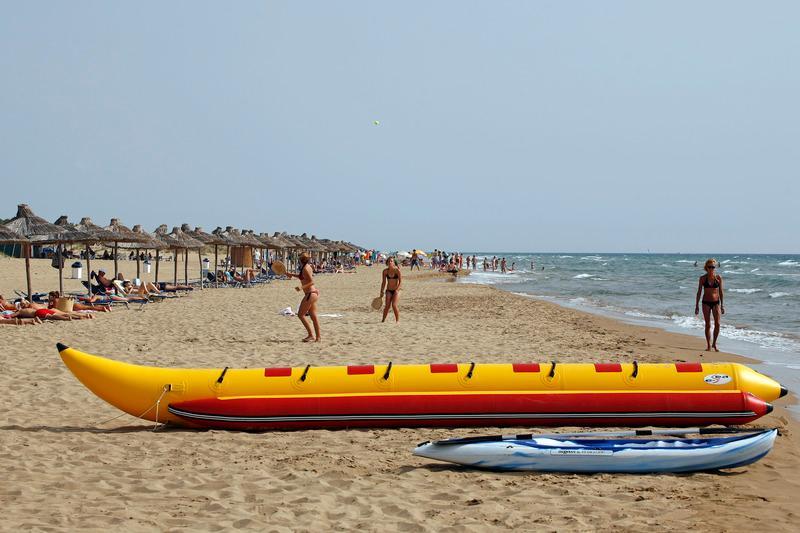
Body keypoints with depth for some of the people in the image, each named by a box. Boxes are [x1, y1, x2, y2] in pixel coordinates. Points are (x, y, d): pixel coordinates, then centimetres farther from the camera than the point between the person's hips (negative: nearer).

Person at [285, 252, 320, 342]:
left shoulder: (305, 268, -16)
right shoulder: (307, 267, 13)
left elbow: (312, 281, -21)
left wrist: (302, 287, -29)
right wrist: (292, 275, 27)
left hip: (310, 294, -10)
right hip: (314, 293, 10)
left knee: (301, 314, -3)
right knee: (313, 316, 10)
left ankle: (311, 335, -4)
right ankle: (317, 337, 11)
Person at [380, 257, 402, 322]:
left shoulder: (397, 270, -10)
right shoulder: (385, 271, 0)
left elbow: (400, 281, -10)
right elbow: (383, 282, 8)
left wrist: (397, 289, -20)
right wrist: (382, 291, 6)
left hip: (396, 290, -3)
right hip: (388, 290, 3)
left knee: (394, 305, -16)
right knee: (387, 305, -7)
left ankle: (397, 320, -3)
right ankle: (383, 320, 5)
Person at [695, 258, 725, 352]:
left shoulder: (719, 277, -1)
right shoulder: (703, 278, -2)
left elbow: (720, 292, 5)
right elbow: (699, 292, 2)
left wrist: (722, 305, 5)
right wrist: (697, 305, 0)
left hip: (716, 302, 1)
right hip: (706, 303, -1)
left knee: (717, 324, -8)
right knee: (708, 325, 1)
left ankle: (714, 344, 11)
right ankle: (709, 346, 11)